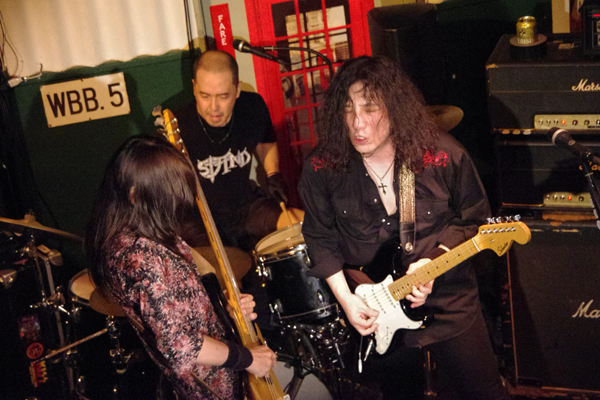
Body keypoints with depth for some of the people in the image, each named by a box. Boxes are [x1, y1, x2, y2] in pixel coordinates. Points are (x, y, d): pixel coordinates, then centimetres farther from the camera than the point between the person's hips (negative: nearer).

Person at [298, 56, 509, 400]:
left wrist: (434, 261, -19)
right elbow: (320, 237, -2)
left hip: (447, 298, -1)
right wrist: (345, 298, -11)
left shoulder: (444, 156, -18)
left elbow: (473, 219, -4)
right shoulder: (322, 167, -15)